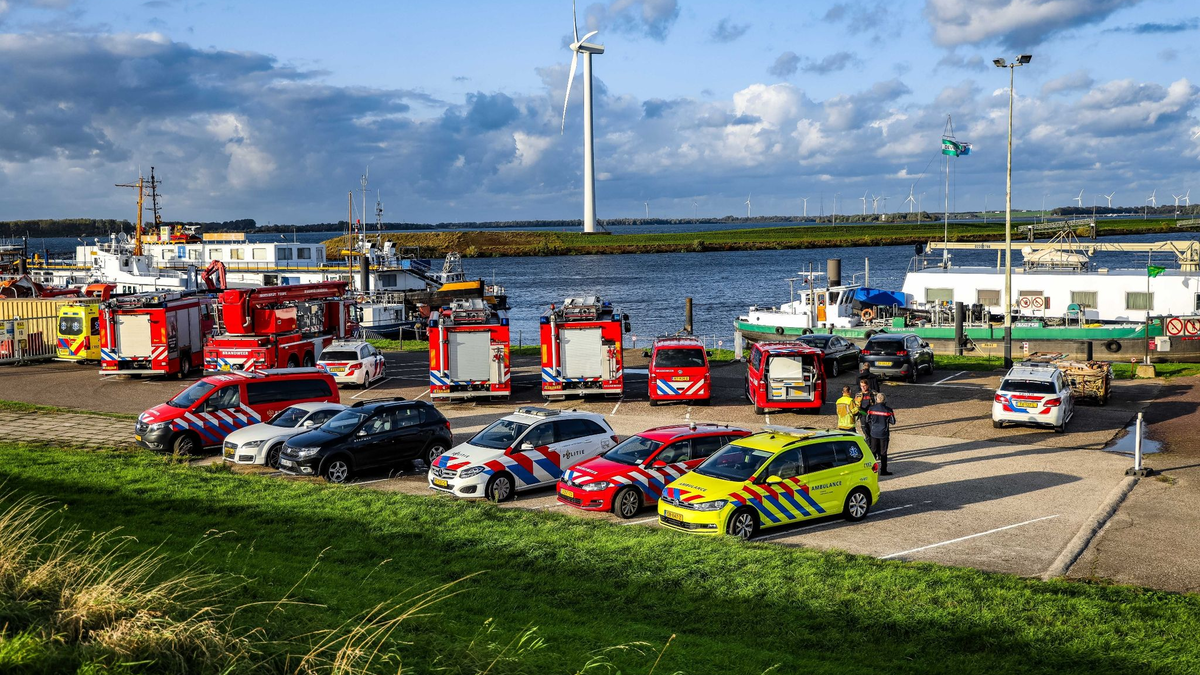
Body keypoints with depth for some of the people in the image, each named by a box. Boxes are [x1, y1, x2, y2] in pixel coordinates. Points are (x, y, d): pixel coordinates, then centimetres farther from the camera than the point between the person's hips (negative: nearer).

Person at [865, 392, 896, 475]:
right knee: (883, 453, 6)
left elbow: (867, 420, 2)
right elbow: (893, 422, -7)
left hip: (873, 433, 2)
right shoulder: (888, 410, -12)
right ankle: (883, 470, 8)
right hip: (884, 434, -2)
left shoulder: (871, 409, -6)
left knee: (873, 451, 13)